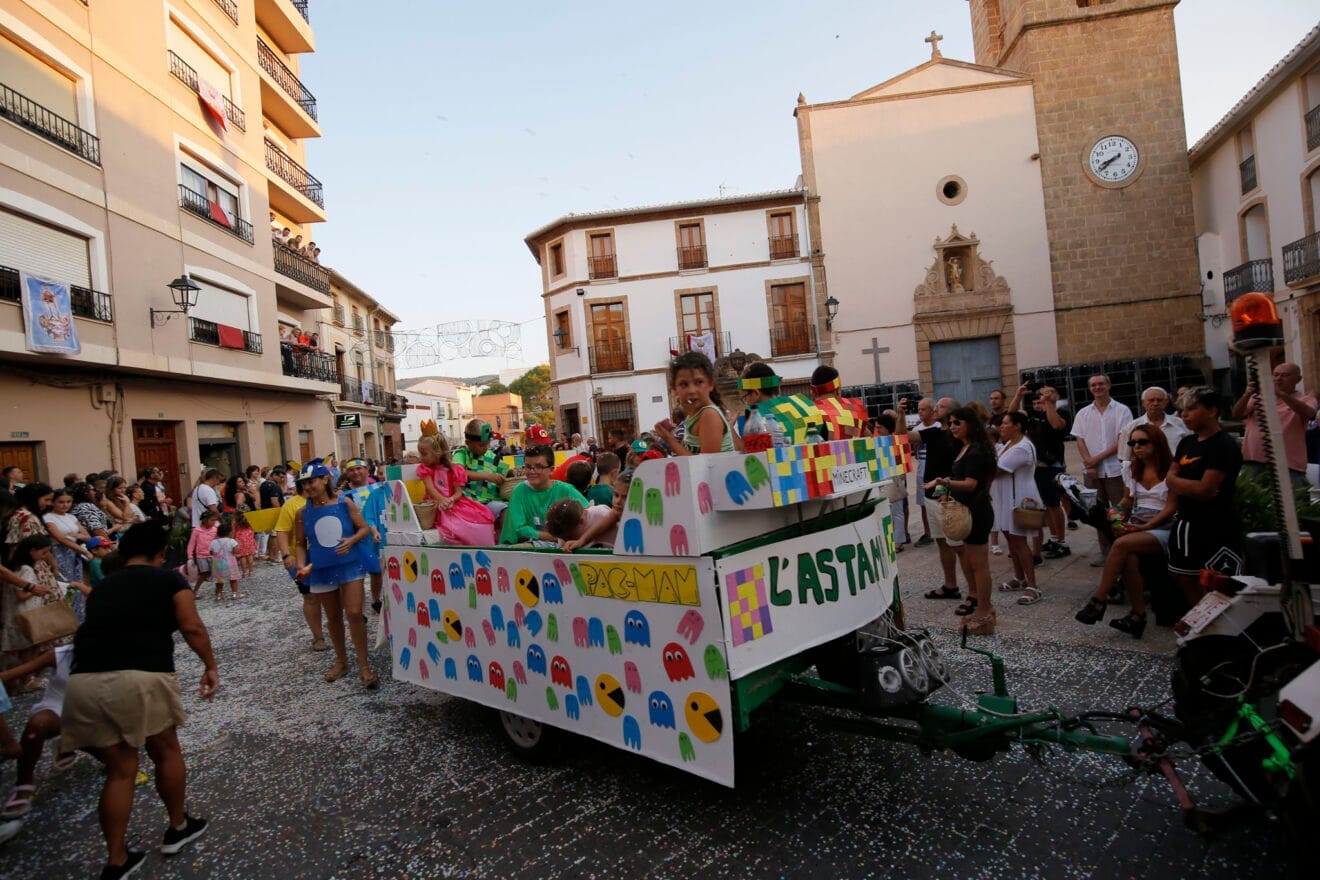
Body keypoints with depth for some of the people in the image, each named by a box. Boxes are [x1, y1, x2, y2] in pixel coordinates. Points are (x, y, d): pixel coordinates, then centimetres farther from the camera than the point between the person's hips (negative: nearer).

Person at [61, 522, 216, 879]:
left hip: (84, 682, 5)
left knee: (119, 770, 19)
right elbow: (192, 628, -2)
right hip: (141, 678, -5)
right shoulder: (168, 579, 7)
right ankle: (178, 828, 36)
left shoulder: (102, 587, 23)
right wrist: (210, 666, 9)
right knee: (166, 752, 20)